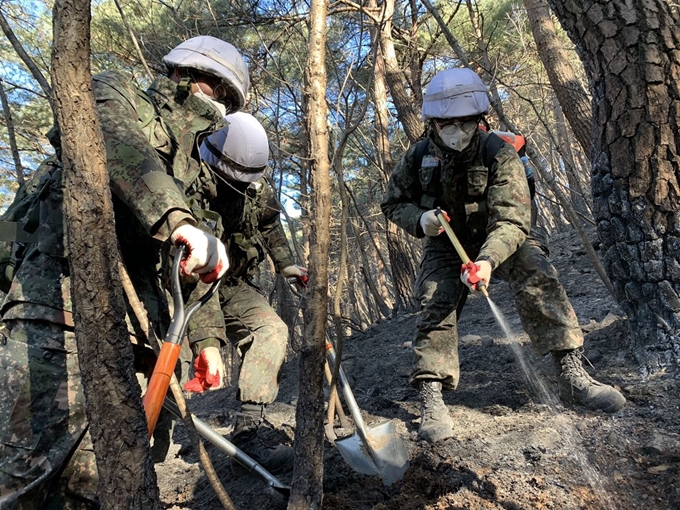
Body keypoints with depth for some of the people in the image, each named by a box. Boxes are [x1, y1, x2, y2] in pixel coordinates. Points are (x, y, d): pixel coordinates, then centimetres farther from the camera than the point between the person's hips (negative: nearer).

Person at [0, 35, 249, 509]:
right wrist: (177, 219, -33)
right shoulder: (116, 93, 10)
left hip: (130, 329, 6)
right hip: (60, 305, -6)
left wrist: (207, 338, 12)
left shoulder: (192, 171, 26)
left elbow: (196, 265, 22)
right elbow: (117, 142, -16)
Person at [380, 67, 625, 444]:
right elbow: (393, 203, 1)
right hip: (445, 246, 2)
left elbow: (512, 219, -31)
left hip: (500, 242, -1)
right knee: (435, 305, -22)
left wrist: (488, 260, -51)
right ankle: (430, 399, -18)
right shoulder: (417, 158, -11)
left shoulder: (500, 156, -22)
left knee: (537, 275, -28)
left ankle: (572, 375, -21)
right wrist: (419, 220, -22)